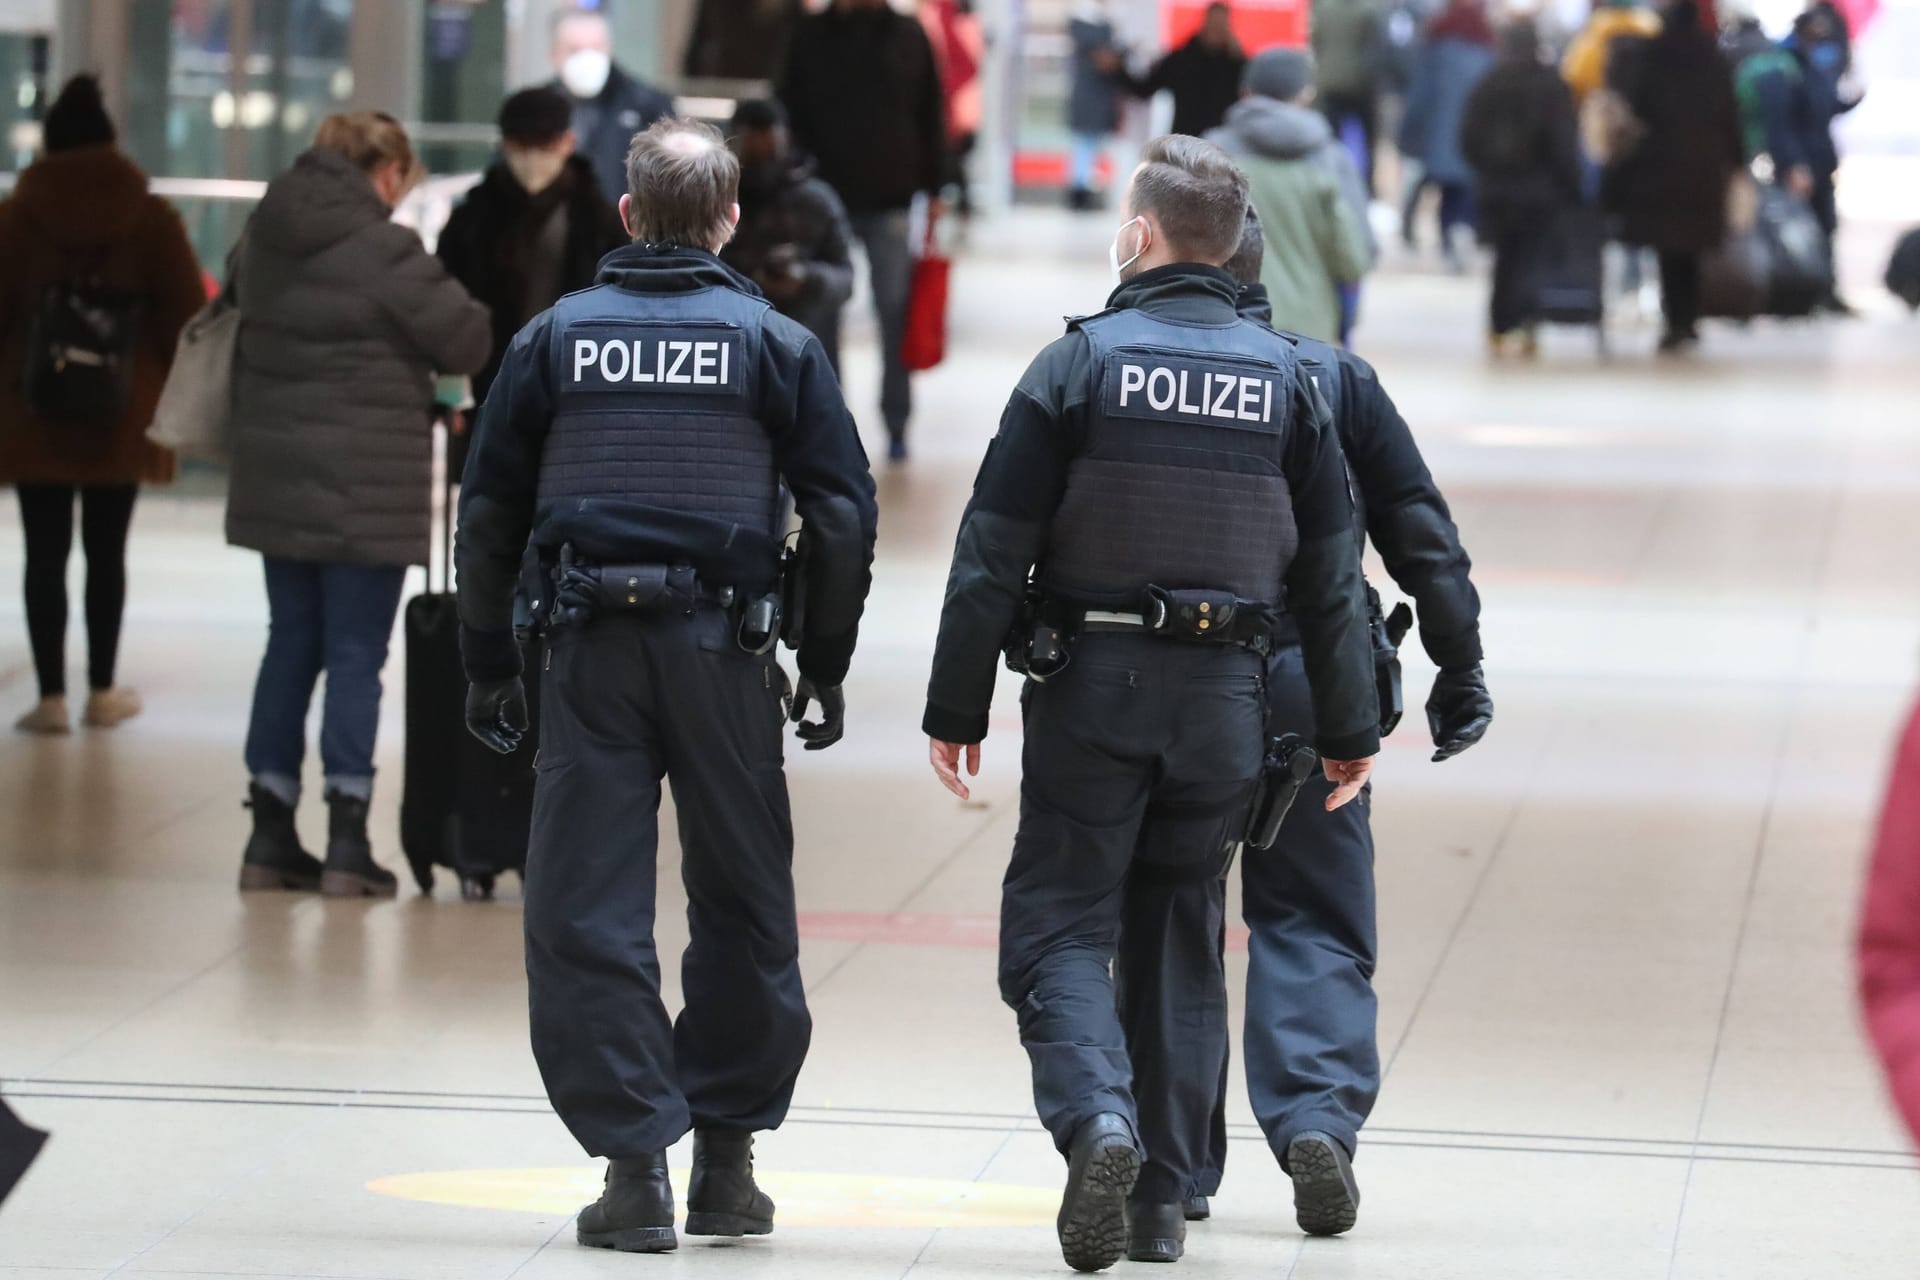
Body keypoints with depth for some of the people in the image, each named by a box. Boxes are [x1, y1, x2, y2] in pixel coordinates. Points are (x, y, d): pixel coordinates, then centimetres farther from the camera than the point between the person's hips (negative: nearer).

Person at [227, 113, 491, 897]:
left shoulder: (266, 238, 6)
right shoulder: (382, 250, -15)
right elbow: (465, 339, -10)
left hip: (277, 479, 7)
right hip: (365, 489, -7)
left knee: (290, 643, 13)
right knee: (356, 654, 0)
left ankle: (271, 834, 14)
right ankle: (346, 841, 0)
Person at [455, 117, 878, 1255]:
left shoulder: (557, 337, 5)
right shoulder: (776, 343, 3)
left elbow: (489, 512, 6)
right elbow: (843, 515, 1)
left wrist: (490, 668, 13)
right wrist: (825, 668, 10)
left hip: (590, 650, 0)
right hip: (724, 650, 0)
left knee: (588, 912, 2)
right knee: (741, 906, 12)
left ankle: (636, 1163, -5)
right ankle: (726, 1157, 14)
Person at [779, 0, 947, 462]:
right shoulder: (813, 37, 5)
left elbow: (932, 115, 8)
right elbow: (791, 113, 6)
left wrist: (933, 189, 4)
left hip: (890, 201, 0)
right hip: (826, 197, 0)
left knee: (896, 315, 0)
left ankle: (897, 424, 7)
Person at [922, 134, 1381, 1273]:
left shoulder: (1082, 363, -5)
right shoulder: (1285, 379, 5)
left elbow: (994, 553, -7)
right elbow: (1332, 571, 8)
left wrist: (957, 710, -1)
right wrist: (1352, 729, 15)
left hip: (1096, 687, -3)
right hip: (1226, 704, 3)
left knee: (1059, 924, 1)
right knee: (1186, 934, 13)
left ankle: (1098, 1117, -24)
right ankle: (1163, 1188, 13)